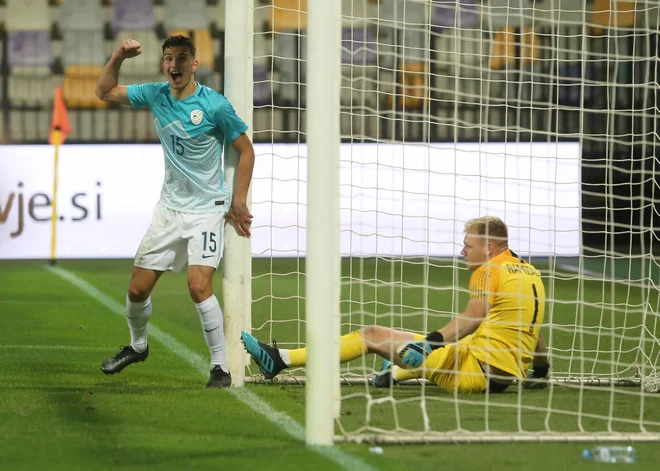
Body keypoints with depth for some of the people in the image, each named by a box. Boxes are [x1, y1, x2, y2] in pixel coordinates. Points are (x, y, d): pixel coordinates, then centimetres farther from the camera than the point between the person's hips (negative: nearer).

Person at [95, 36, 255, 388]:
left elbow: (245, 150, -4)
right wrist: (118, 57, -5)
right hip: (169, 207, 5)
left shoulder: (214, 105, -14)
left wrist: (239, 200, -10)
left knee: (199, 286, -22)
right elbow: (105, 92, 12)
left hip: (207, 210, -5)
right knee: (138, 289, 6)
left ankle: (221, 368, -9)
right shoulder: (156, 95, 0)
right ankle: (137, 346, 35)